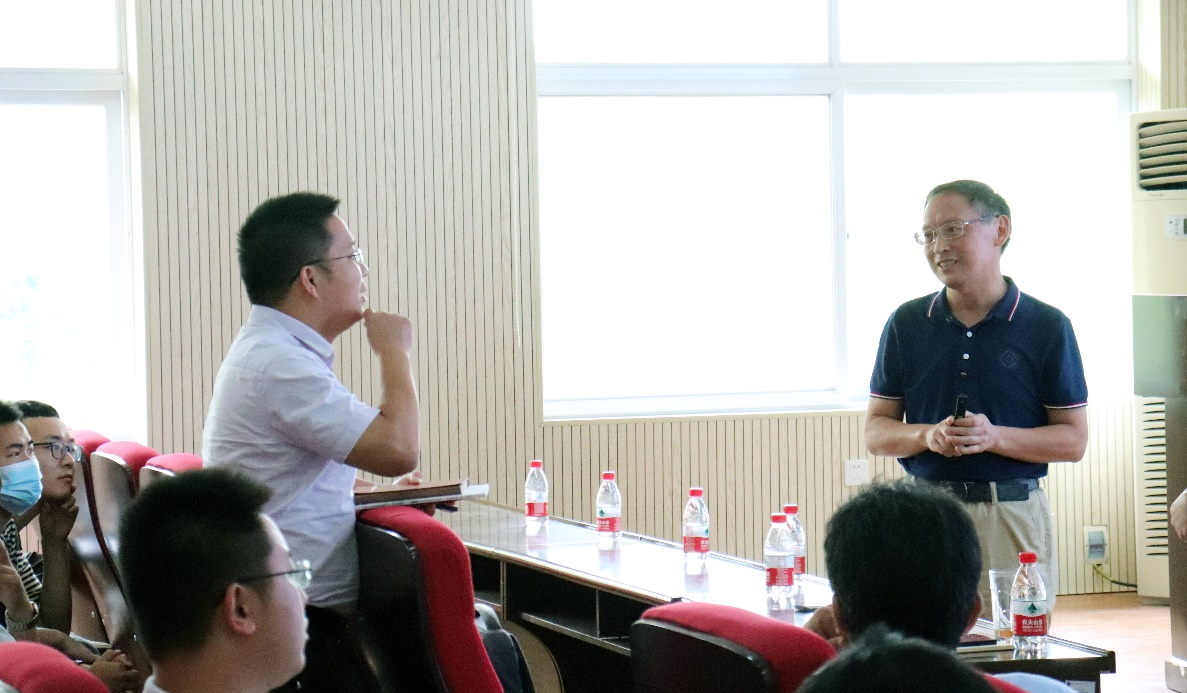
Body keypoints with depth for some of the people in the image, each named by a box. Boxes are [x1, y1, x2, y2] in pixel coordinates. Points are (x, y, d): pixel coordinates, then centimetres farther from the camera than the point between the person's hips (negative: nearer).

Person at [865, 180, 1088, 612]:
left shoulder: (1047, 326, 1)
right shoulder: (906, 324, 8)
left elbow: (1074, 440, 0)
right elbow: (876, 432, 10)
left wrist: (995, 437, -15)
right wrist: (927, 436, -11)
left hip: (1014, 515, -2)